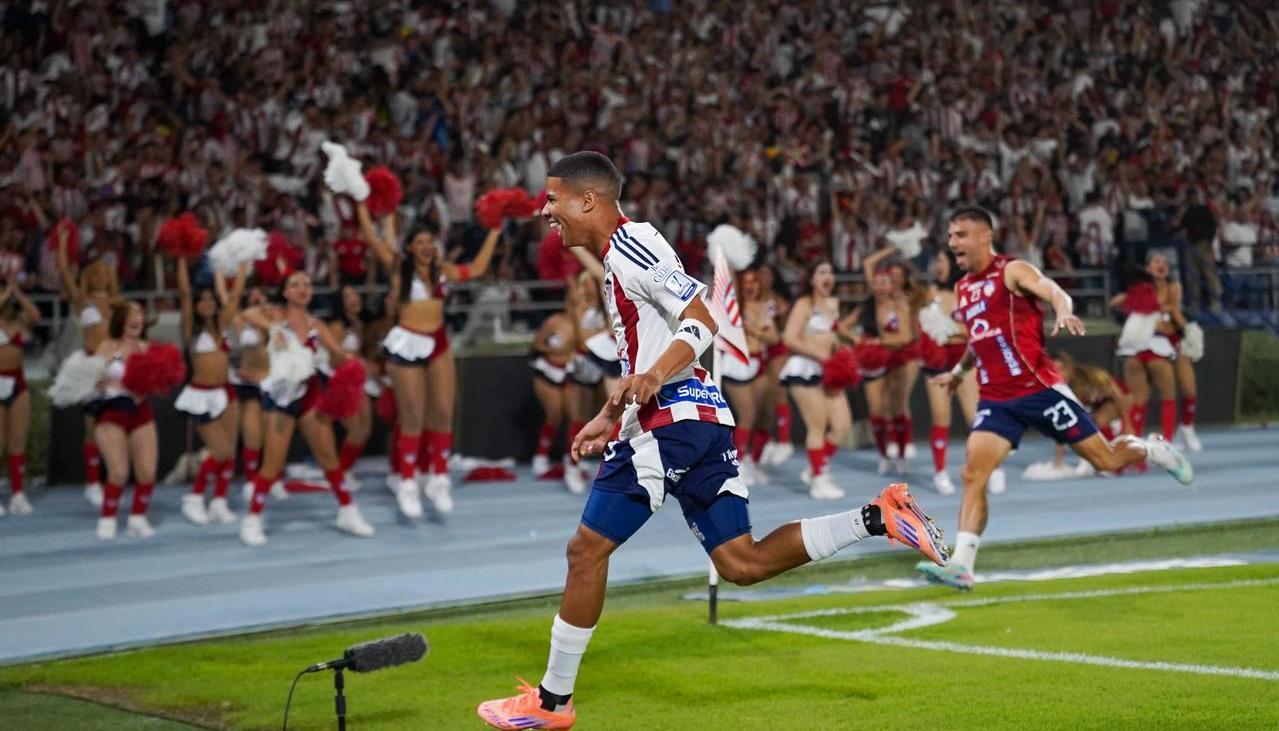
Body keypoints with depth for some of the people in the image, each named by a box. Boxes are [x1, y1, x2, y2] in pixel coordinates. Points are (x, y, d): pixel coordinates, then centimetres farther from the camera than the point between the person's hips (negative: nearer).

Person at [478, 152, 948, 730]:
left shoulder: (631, 247, -10)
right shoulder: (620, 257, 21)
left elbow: (702, 321, -18)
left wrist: (653, 377, -31)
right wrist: (608, 418, 30)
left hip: (673, 422, -10)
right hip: (696, 421, 10)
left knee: (587, 548, -2)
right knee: (742, 563, 5)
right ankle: (877, 518, -1)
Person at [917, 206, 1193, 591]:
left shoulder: (1013, 271, -5)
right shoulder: (963, 289, 16)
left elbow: (1055, 292, -24)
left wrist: (1063, 312, -46)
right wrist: (958, 372, 45)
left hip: (1039, 389, -5)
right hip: (995, 399, 5)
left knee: (1107, 460, 4)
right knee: (972, 475, -14)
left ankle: (1152, 448, 36)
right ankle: (961, 566, -19)